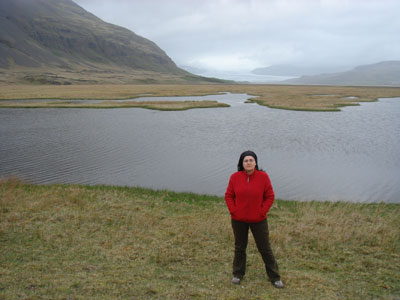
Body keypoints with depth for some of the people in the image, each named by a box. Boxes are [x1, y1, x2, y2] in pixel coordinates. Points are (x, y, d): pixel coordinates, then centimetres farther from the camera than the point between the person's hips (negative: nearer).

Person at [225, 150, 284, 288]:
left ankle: (274, 277, 20)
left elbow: (270, 196, -5)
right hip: (239, 220, 1)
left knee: (265, 248, 6)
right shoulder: (235, 177, -8)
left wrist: (262, 212, -11)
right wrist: (233, 211, -8)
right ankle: (238, 274, 32)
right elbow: (228, 196, 0)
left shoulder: (263, 177, -11)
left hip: (258, 220, -1)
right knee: (239, 247, 15)